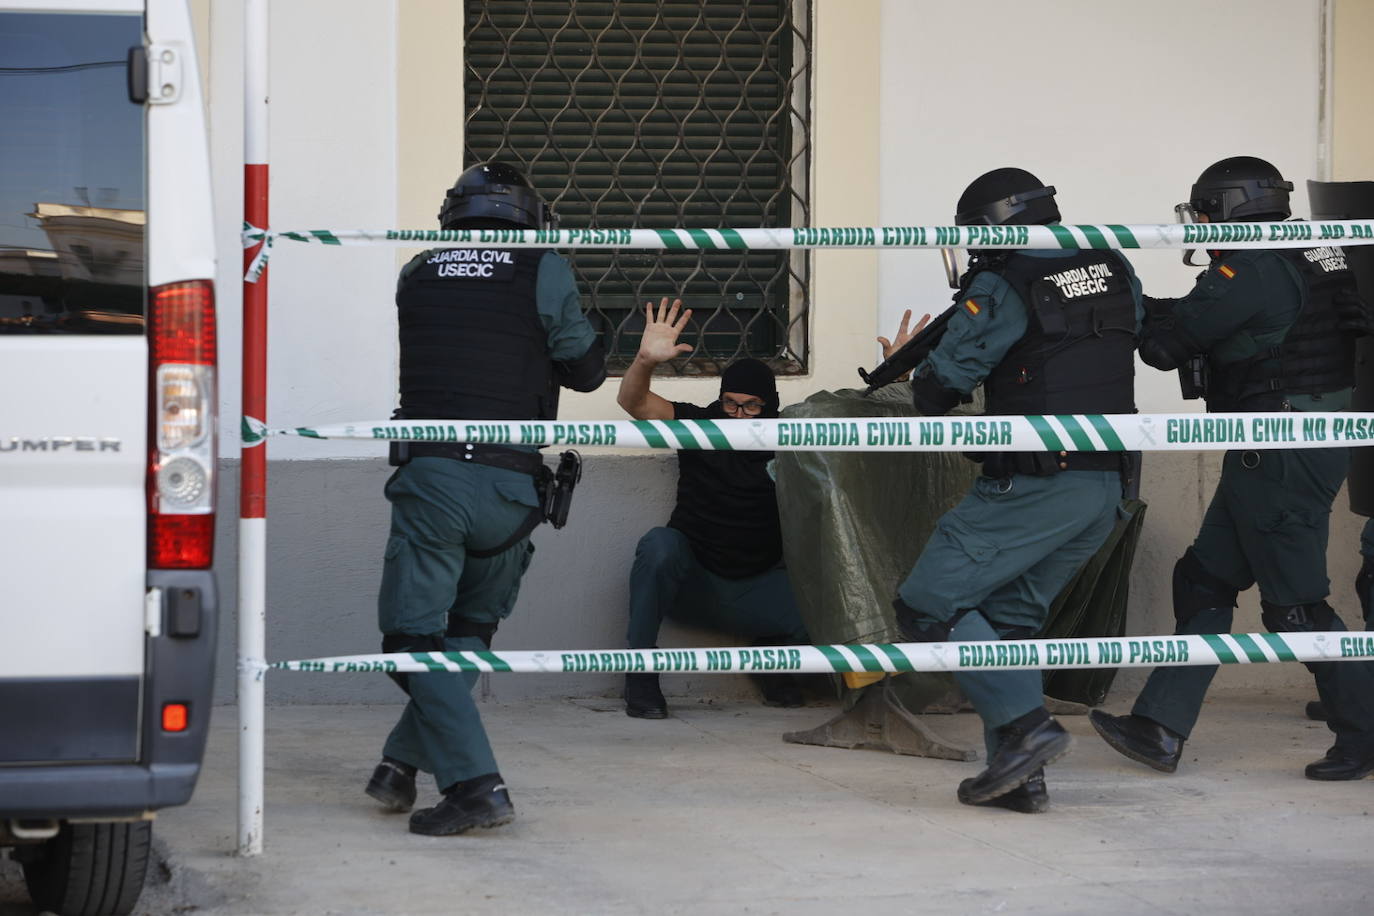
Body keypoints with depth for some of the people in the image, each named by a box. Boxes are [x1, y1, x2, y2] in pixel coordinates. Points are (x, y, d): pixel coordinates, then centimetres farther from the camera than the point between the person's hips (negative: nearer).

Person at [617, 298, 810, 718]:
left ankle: (771, 652, 13)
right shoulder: (700, 425, -5)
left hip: (754, 591, 2)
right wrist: (646, 360, -40)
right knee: (659, 544, -35)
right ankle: (640, 676, -23)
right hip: (691, 584, -2)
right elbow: (633, 401, -18)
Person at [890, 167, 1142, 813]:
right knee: (1008, 616, 18)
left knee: (928, 604, -2)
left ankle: (1026, 724, -12)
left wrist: (926, 386, 15)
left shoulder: (1003, 287, -9)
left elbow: (941, 382, -10)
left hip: (1036, 486, -8)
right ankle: (1019, 775, 13)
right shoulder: (1115, 272, 10)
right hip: (1107, 487, 8)